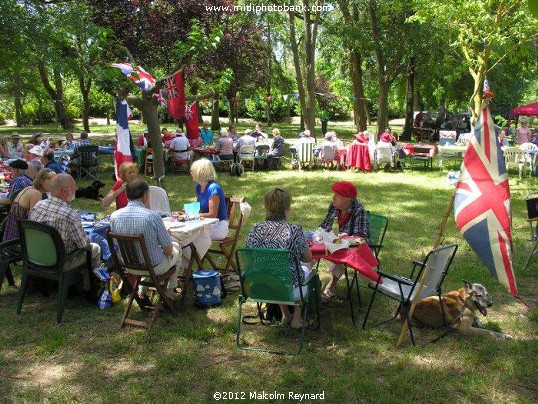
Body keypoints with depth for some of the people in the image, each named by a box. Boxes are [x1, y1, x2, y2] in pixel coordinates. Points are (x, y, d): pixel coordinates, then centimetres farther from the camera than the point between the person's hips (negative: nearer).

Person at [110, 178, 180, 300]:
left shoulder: (114, 216, -13)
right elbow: (168, 250, -17)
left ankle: (142, 290, 31)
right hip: (154, 268, -5)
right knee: (176, 246, 26)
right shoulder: (152, 216, -26)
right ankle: (169, 292, 35)